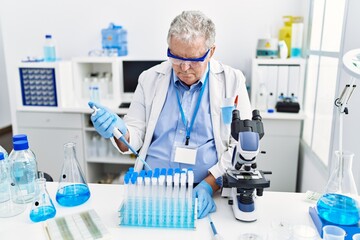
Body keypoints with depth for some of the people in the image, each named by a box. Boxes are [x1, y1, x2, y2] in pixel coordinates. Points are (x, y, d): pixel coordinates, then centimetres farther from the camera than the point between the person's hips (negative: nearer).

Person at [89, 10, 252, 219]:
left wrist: (210, 185, -16)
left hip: (210, 191, -1)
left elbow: (241, 145, -4)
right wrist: (119, 131, -15)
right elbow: (135, 137, 7)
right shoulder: (150, 79, 6)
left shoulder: (232, 81, 0)